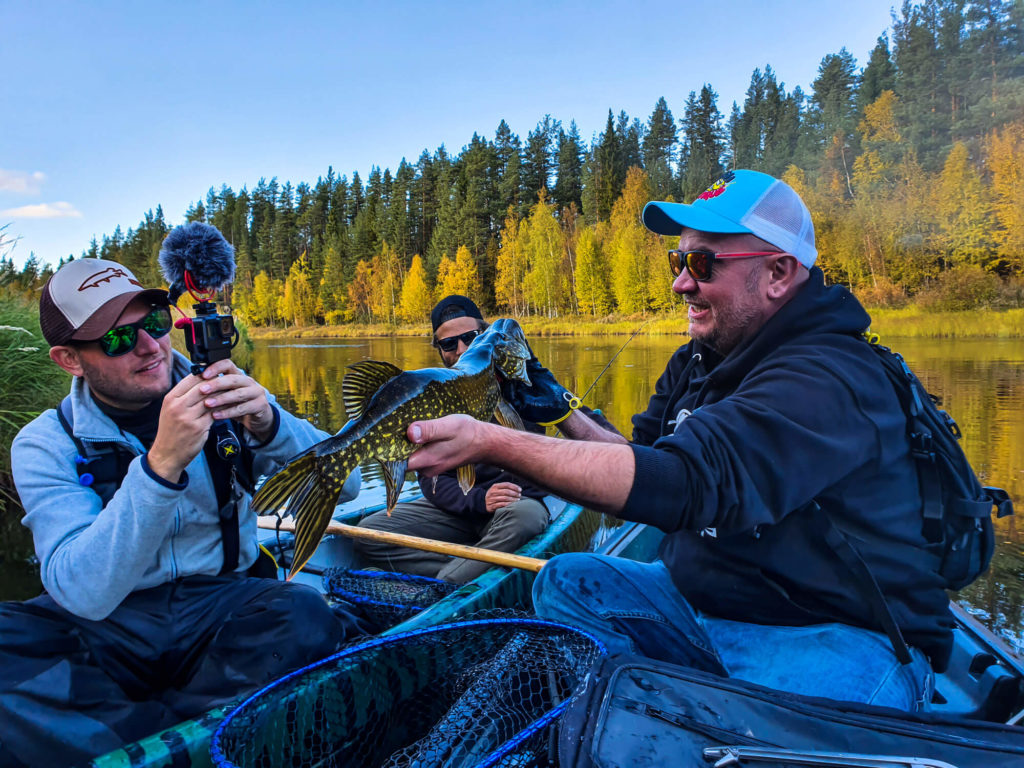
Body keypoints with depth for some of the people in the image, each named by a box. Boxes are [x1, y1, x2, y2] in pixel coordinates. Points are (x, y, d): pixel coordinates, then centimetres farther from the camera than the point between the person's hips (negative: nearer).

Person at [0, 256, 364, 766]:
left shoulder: (224, 400, -2)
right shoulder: (45, 447, -5)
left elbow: (344, 485, -8)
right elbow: (83, 592, -21)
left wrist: (269, 426, -27)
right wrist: (161, 463, -34)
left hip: (223, 604, 1)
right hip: (107, 626, 0)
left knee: (304, 615, -30)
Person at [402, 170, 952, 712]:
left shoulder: (825, 381, -25)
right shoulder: (700, 359, 6)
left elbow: (682, 483, -38)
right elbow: (645, 460, 10)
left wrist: (491, 443, -39)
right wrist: (562, 415, -6)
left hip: (841, 636, -8)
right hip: (708, 598, 8)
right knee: (566, 583, -5)